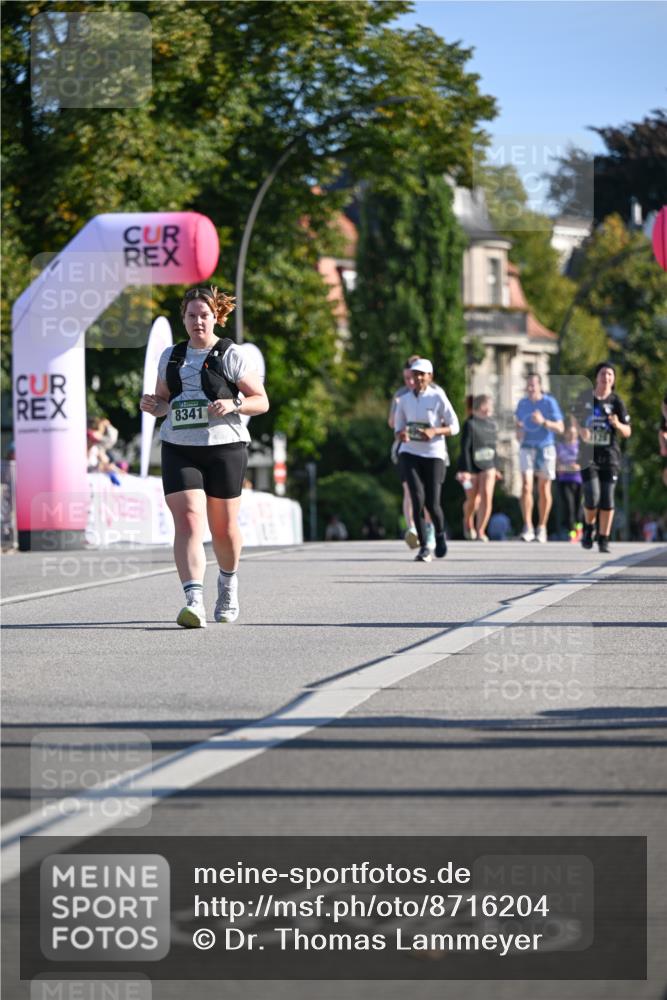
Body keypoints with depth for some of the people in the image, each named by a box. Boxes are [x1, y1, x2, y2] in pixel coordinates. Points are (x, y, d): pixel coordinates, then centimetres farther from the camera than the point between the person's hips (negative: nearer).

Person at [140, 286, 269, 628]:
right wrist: (152, 405, -1)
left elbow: (261, 401, 0)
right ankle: (194, 601, -25)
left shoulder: (230, 355, 0)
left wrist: (233, 405, -19)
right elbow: (163, 401, 23)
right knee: (187, 519, -16)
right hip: (179, 449, 2)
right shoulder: (170, 356, 12)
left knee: (223, 527, 9)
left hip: (225, 448, -2)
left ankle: (228, 580, 40)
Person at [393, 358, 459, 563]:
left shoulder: (438, 397, -3)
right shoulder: (404, 400, 5)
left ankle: (440, 534, 28)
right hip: (410, 453, 2)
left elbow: (454, 426, -1)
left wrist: (435, 431, -19)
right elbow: (398, 427, 14)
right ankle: (423, 547, -6)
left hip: (434, 454, -2)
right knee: (417, 498, -14)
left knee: (432, 503, -4)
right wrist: (401, 435, -11)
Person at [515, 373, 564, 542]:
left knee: (544, 489, 6)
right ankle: (527, 528, -16)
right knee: (526, 487, -13)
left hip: (545, 448, -2)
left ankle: (541, 528, 18)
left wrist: (543, 422, -26)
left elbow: (560, 428, -11)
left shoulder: (549, 403, -8)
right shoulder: (522, 403, 4)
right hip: (527, 448, 2)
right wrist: (518, 432, -4)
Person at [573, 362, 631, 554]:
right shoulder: (585, 398, 4)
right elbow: (576, 418, 19)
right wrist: (581, 431, -2)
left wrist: (617, 424, -21)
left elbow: (627, 432, 0)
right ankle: (588, 527, 20)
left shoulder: (616, 401, -1)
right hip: (589, 454, 0)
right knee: (592, 497, -10)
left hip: (609, 455, 0)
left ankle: (604, 540, 7)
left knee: (607, 499, -4)